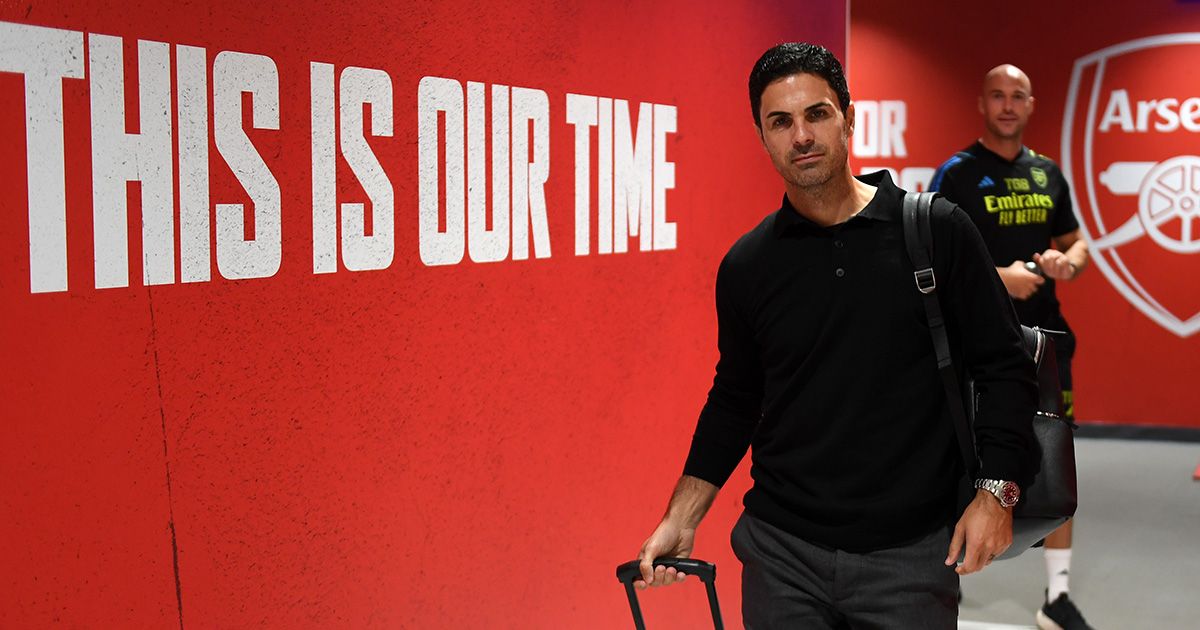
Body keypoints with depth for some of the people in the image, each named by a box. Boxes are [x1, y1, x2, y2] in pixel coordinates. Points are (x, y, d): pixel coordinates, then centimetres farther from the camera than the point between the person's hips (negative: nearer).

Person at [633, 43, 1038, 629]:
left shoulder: (938, 232, -5)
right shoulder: (746, 265, 1)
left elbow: (1004, 367, 0)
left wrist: (996, 490, -9)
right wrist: (679, 521, 7)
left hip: (910, 552, -1)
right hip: (781, 551, 2)